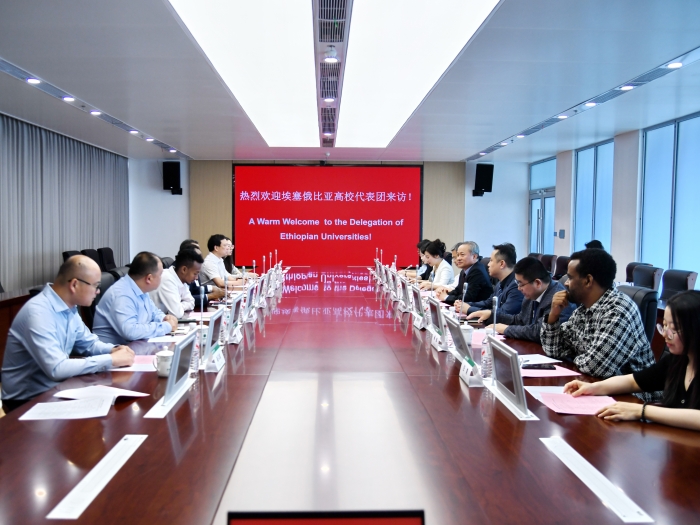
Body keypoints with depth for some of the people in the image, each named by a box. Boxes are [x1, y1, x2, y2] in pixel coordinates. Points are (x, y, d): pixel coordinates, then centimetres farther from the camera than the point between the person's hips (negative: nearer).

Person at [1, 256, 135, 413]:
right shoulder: (38, 312, -25)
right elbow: (56, 369, -32)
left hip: (56, 388, 8)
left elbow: (89, 344, 15)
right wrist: (111, 360, -26)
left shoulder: (69, 308, 2)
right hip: (28, 399, -8)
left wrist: (113, 350, -6)